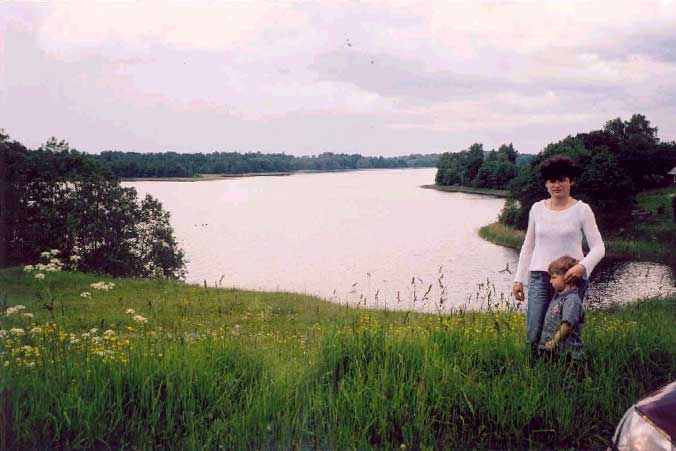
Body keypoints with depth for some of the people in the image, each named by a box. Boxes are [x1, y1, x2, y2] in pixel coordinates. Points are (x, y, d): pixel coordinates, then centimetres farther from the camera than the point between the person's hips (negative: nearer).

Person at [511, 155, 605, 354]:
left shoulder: (582, 210, 0)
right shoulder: (537, 209, 9)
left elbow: (598, 247, -2)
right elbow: (528, 246, 15)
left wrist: (582, 266, -21)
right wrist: (519, 279, 11)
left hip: (571, 277, -2)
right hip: (539, 276, 3)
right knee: (534, 334, -3)